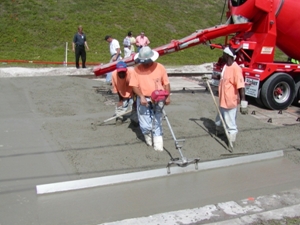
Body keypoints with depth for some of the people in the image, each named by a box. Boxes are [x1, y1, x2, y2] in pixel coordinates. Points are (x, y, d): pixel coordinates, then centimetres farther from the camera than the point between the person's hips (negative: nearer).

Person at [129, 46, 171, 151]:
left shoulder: (160, 68, -1)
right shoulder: (137, 69, -3)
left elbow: (166, 83, 4)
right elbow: (134, 85, -4)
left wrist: (167, 96, -7)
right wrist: (141, 96, -18)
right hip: (143, 100, 0)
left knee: (157, 124, 4)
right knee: (145, 126, 3)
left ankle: (158, 145, 11)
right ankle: (148, 137, 33)